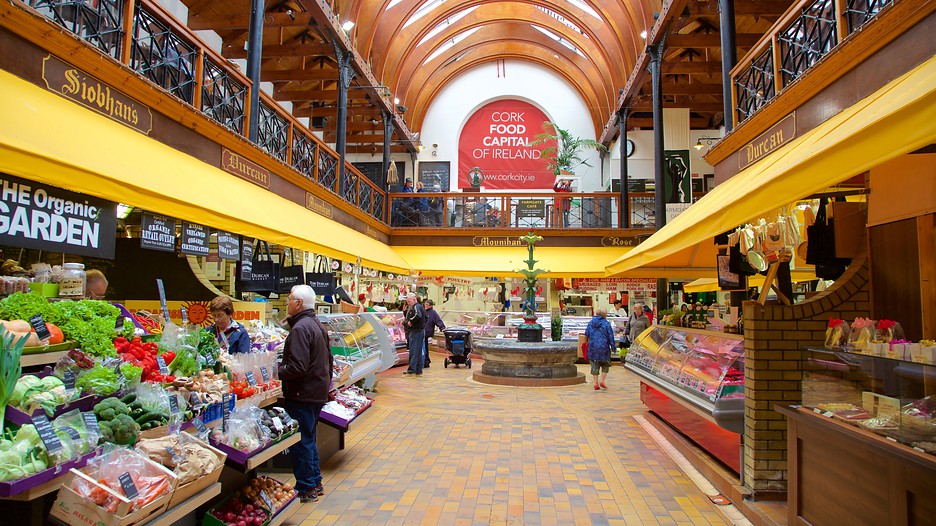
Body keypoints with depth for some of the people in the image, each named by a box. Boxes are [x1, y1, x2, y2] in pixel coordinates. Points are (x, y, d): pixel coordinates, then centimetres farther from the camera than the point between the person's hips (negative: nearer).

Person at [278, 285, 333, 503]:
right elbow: (328, 359, 18)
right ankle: (315, 482, 31)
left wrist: (276, 371, -12)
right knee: (309, 439, 20)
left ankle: (306, 489, 14)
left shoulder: (300, 328, -20)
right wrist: (326, 382, 24)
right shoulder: (319, 326, 12)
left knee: (301, 442, 3)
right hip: (318, 392, 10)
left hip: (302, 395, -10)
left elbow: (297, 368, -27)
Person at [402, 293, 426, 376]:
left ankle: (411, 370, -13)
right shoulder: (411, 307, 20)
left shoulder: (416, 307, -12)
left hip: (416, 331, -10)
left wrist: (411, 322, -20)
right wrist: (405, 311, 8)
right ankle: (418, 370, 17)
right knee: (418, 352, 12)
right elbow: (407, 318, 23)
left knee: (414, 351, -11)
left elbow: (418, 315, -32)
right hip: (413, 331, 10)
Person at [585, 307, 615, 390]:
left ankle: (596, 383, 7)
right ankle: (602, 381, 5)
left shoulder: (590, 323, 4)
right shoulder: (606, 323, -7)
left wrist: (588, 342, 27)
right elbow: (610, 336, -4)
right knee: (605, 364, 14)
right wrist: (612, 346, 3)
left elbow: (586, 334, 11)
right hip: (603, 347, -3)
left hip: (592, 347, 3)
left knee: (594, 365, 8)